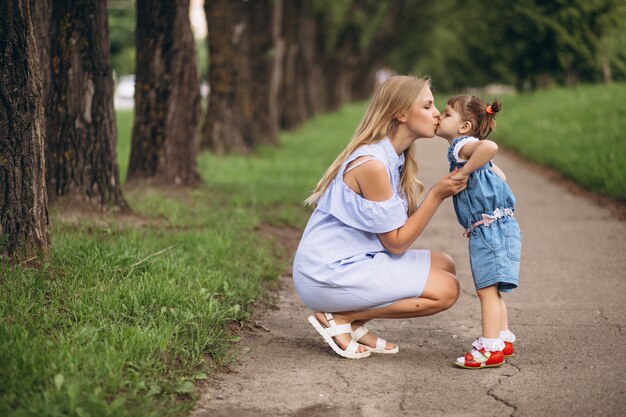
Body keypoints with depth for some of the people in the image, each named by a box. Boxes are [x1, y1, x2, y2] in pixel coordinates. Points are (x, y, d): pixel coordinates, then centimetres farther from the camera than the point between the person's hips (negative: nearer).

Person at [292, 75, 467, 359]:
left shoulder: (395, 159, 9)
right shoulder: (372, 164, -21)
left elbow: (403, 225, 4)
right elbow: (396, 242, -15)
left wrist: (444, 190, -4)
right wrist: (437, 194, -16)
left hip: (354, 261, 10)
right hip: (327, 274, -10)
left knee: (444, 265, 11)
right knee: (445, 289, -12)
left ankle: (353, 323, 8)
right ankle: (339, 318, -6)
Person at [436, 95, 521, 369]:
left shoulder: (462, 146, -11)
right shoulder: (467, 150, 20)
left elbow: (490, 146, -35)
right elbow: (500, 175, 29)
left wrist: (463, 172, -26)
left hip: (490, 227, -11)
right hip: (489, 229, 11)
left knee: (487, 289, -10)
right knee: (490, 289, 19)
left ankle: (491, 348, -9)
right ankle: (503, 339, 28)